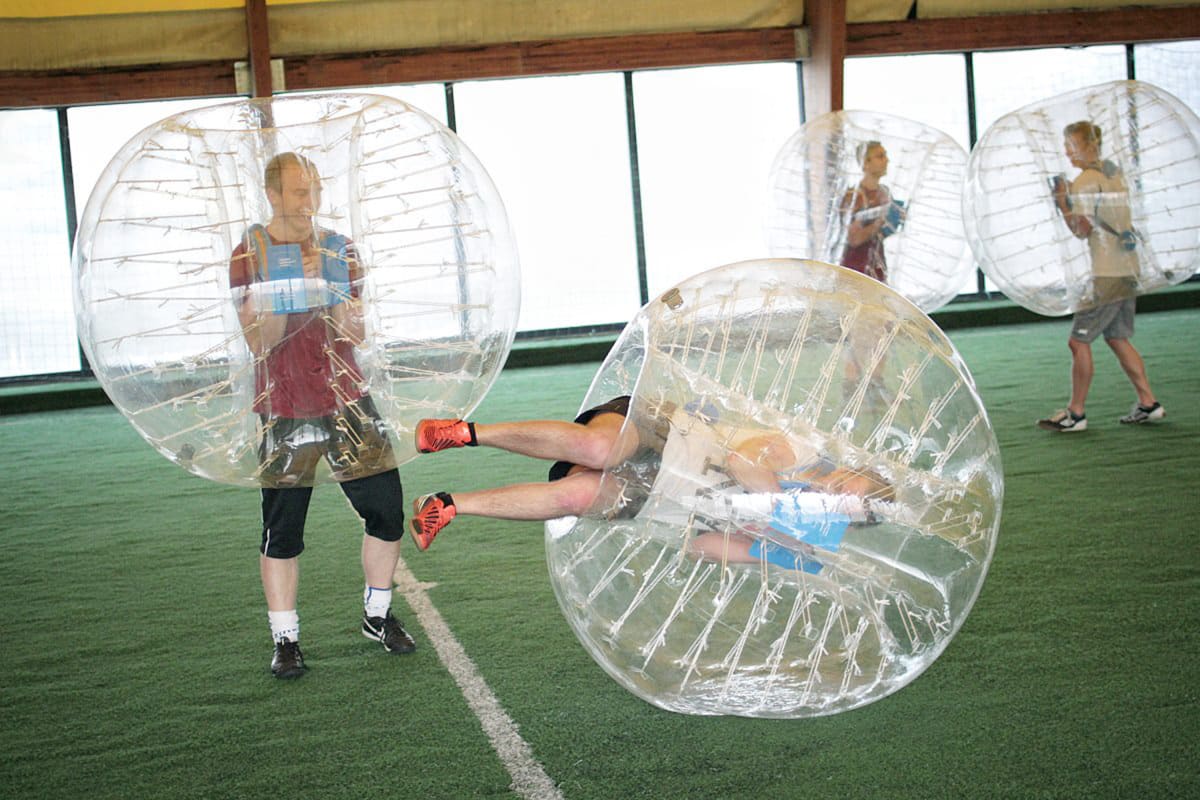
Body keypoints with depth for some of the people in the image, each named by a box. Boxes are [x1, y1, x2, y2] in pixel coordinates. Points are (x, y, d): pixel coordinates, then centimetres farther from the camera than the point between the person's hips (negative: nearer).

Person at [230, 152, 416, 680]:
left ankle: (378, 616, 21)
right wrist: (295, 287, -18)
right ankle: (285, 641, 13)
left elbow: (356, 333, 3)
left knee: (386, 507, 1)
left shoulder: (338, 249, 9)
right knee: (282, 528, 0)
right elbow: (259, 341, -9)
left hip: (346, 399, 3)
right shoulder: (249, 255, -1)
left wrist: (329, 289, -12)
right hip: (285, 409, -3)